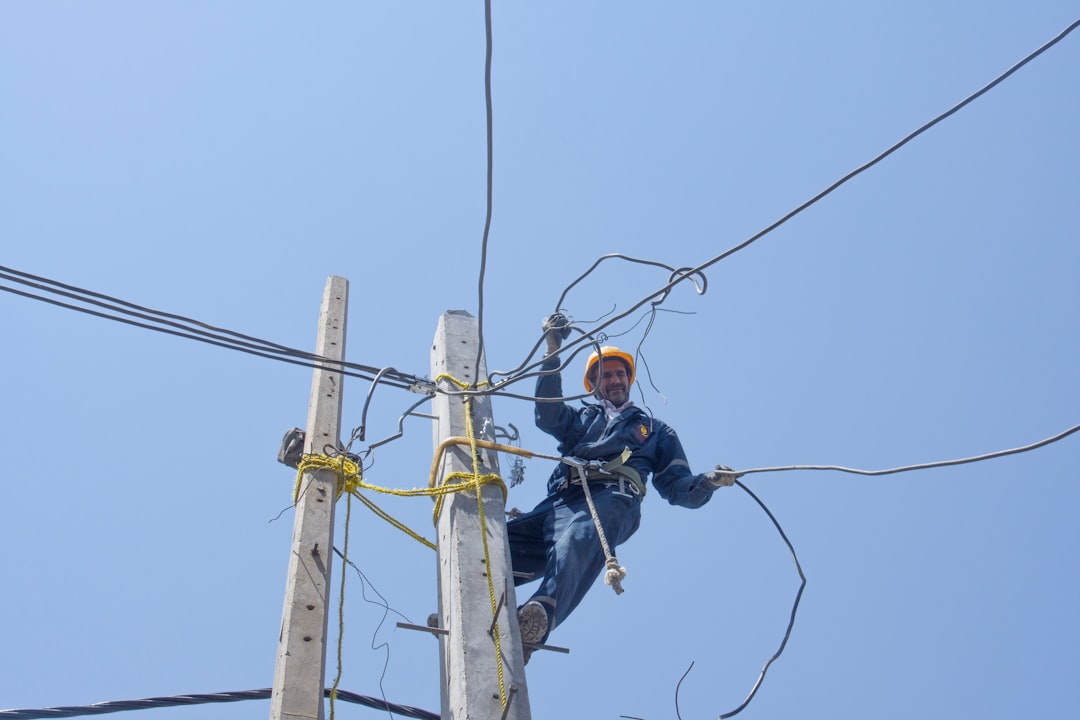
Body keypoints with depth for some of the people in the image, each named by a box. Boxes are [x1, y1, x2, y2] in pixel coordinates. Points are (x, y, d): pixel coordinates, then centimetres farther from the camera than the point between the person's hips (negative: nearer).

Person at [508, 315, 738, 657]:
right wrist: (552, 352, 11)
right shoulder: (582, 418, 39)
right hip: (560, 500, 4)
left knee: (578, 540, -42)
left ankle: (540, 616, -67)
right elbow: (547, 416, 16)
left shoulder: (655, 429, 36)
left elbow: (676, 486, 25)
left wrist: (708, 481, 1)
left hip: (613, 500, -4)